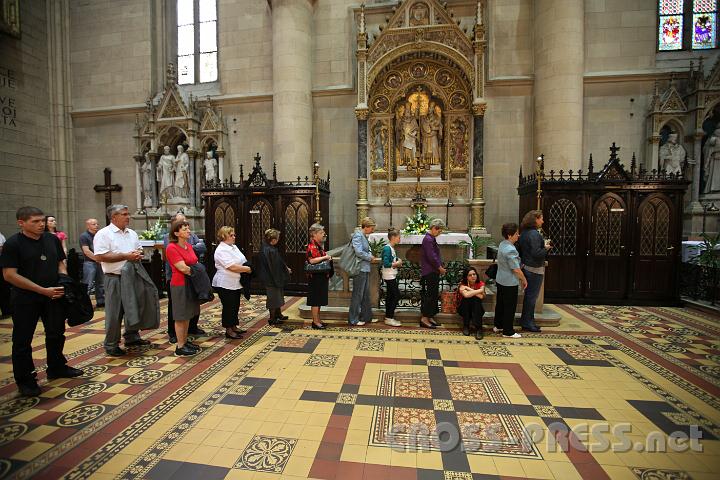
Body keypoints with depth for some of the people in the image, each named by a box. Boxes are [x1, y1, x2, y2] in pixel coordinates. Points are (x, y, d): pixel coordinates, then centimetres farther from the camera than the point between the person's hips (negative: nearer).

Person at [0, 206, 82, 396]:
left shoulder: (52, 239, 3)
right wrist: (43, 290, -20)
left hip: (54, 296, 5)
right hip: (26, 299, -5)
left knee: (56, 334, 16)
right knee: (23, 340, 7)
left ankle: (57, 368, 34)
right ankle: (25, 379, 22)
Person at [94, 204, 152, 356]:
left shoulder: (132, 233, 12)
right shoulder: (103, 234, -9)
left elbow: (139, 249, 21)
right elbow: (100, 257, -18)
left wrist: (138, 255, -3)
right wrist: (126, 256, -20)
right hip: (115, 278, -7)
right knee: (114, 313, 1)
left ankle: (132, 337, 31)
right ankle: (111, 345, 14)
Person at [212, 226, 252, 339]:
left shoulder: (234, 247, 11)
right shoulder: (221, 250, -18)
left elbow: (242, 261, 17)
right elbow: (232, 267, -26)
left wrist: (247, 266, -3)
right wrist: (247, 269, -16)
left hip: (235, 283, 9)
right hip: (225, 284, -9)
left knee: (236, 306, 16)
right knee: (228, 307, 2)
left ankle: (234, 327, 29)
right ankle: (228, 330, 14)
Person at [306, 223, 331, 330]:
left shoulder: (319, 245, 16)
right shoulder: (312, 246, -15)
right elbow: (311, 260, -28)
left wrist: (327, 258, 11)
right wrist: (325, 257, -22)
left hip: (321, 277, 10)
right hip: (315, 277, -10)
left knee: (319, 301, 15)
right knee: (315, 301, -1)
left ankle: (318, 320, 24)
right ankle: (315, 322, 7)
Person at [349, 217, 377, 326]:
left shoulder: (364, 236, 13)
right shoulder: (357, 236, -15)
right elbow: (359, 252, -23)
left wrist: (370, 255, 3)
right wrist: (370, 257, -10)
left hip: (365, 269, 10)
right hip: (359, 269, -10)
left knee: (366, 294, 16)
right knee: (357, 294, 0)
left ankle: (367, 317, 28)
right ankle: (353, 319, 12)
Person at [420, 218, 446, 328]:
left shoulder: (432, 239, 16)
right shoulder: (428, 239, -16)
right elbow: (431, 257, -21)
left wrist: (440, 267, 9)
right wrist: (441, 268, -10)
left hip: (434, 272, 10)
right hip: (429, 273, -10)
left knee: (433, 295, 13)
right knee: (429, 295, -5)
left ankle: (430, 317, 21)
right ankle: (424, 319, 2)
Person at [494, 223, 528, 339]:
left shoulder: (502, 244, 4)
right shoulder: (510, 250, -25)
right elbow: (516, 269, -20)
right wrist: (524, 280, -7)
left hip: (500, 280, 9)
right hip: (510, 283, -9)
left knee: (500, 303, 19)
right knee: (510, 307, 3)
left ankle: (498, 326, 32)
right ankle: (508, 332, 13)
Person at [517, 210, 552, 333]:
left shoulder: (524, 232, 10)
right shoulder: (534, 234, -19)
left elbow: (520, 249, 17)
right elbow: (536, 253, -24)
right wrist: (546, 248, -6)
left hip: (526, 267, 9)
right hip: (534, 269, -9)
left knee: (529, 295, 17)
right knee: (532, 296, 1)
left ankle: (526, 321, 26)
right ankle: (528, 323, 10)